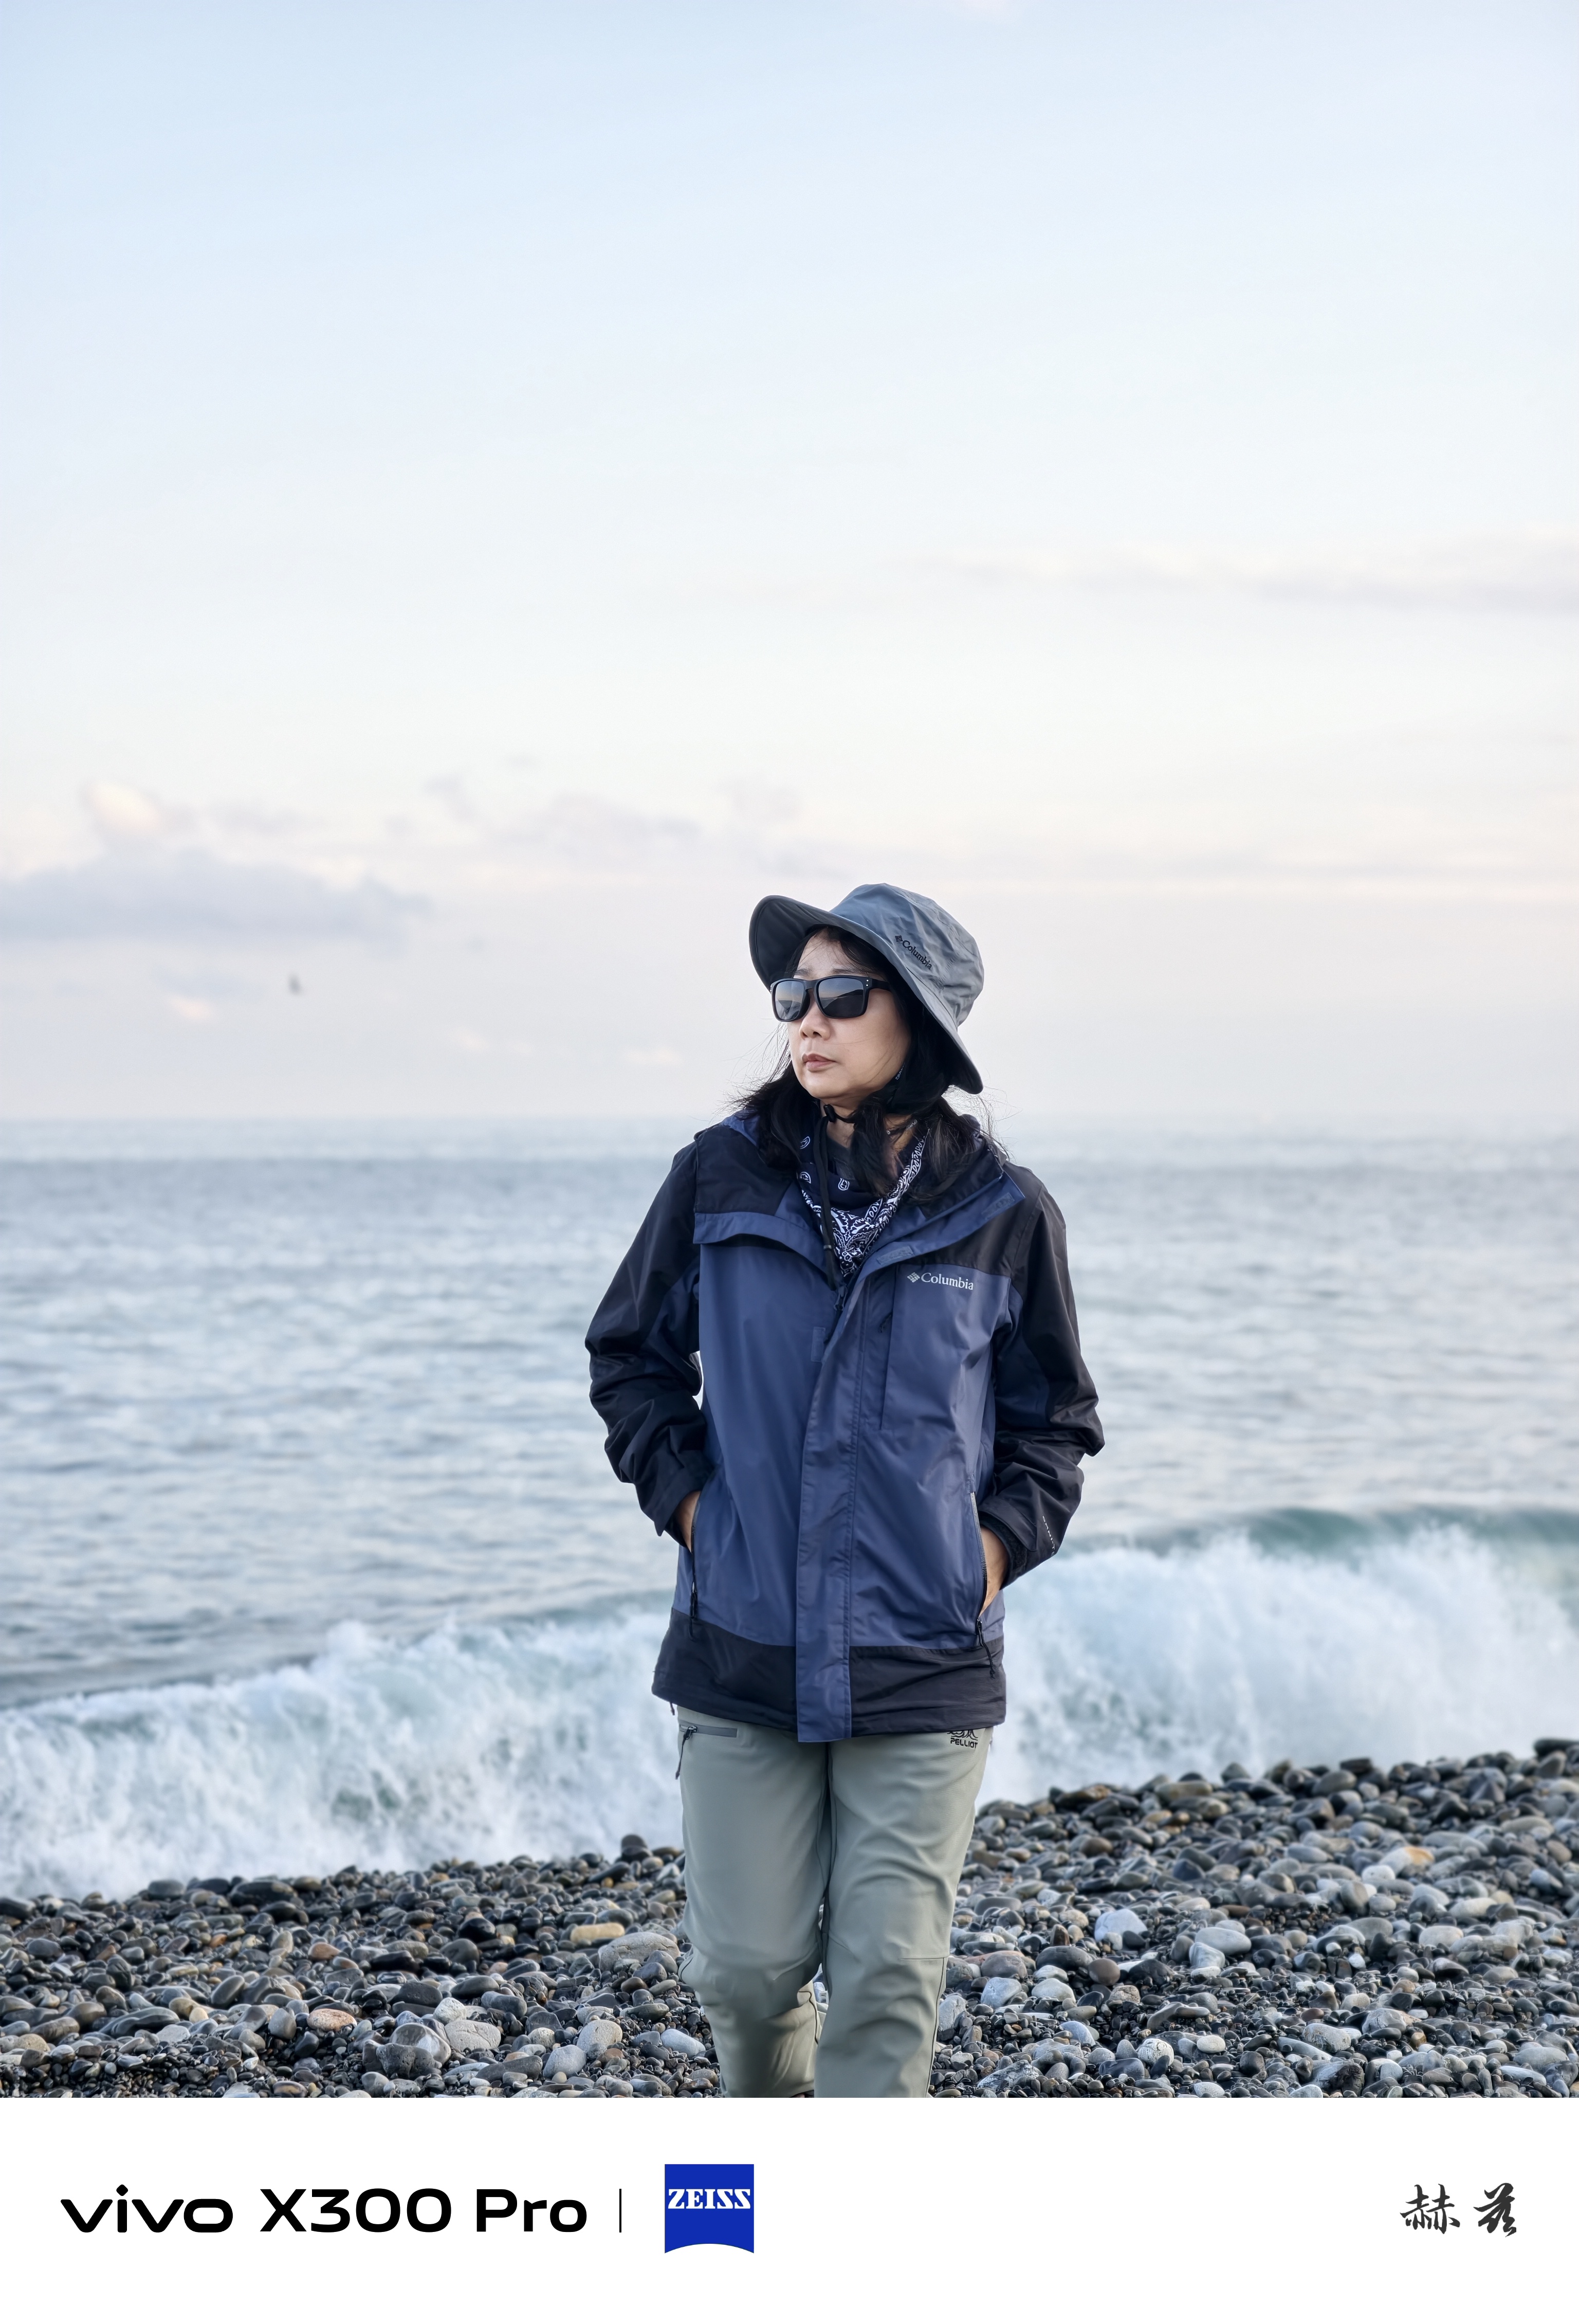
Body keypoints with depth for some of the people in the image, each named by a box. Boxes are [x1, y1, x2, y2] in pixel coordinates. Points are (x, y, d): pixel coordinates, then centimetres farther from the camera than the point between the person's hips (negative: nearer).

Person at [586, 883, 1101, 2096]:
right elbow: (631, 1358, 13)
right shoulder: (722, 1177, -1)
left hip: (924, 1672, -1)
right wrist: (688, 1499, 1)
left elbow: (1055, 1423, 10)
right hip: (743, 1655, 1)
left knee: (889, 1983, -2)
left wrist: (995, 1548, -4)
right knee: (746, 1969, 6)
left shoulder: (1002, 1213, -2)